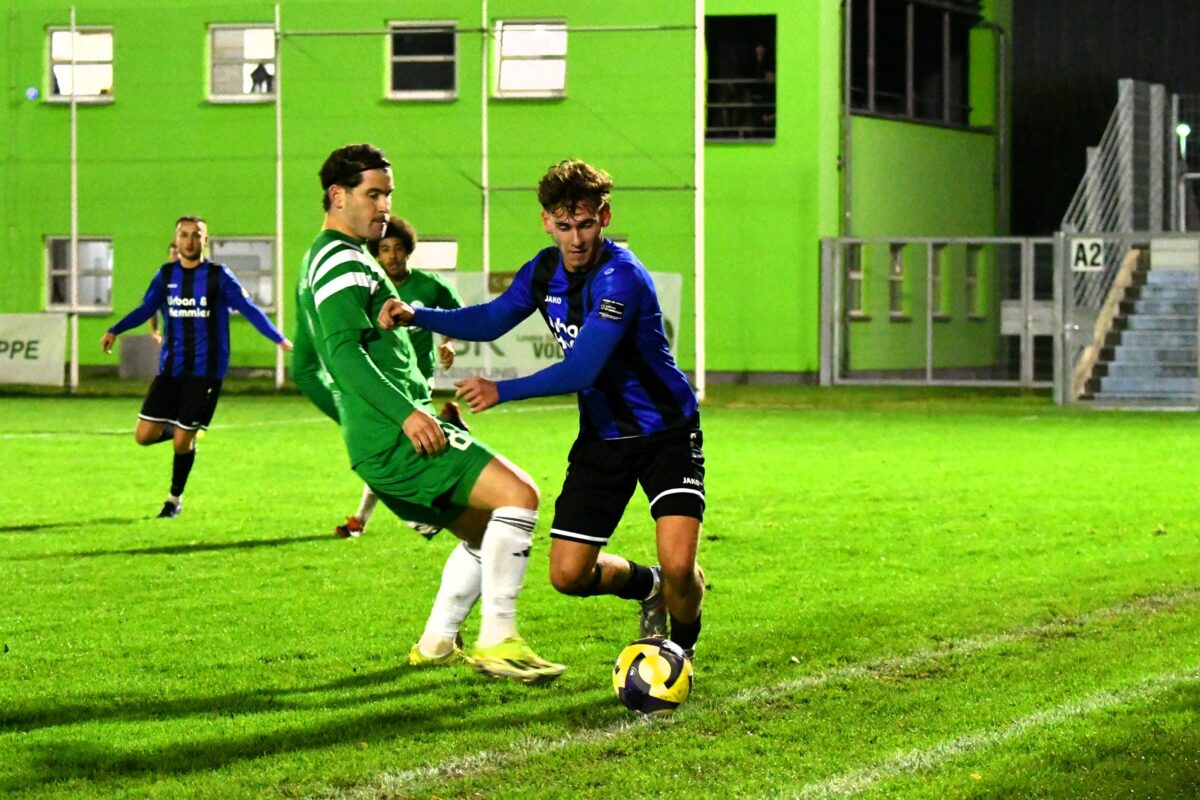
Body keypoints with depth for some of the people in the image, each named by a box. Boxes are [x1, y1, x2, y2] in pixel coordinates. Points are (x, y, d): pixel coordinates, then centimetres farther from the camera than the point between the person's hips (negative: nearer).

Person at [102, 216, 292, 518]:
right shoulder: (166, 275, 6)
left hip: (205, 371, -4)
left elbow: (248, 308, -5)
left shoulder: (218, 276, -4)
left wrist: (279, 338, -15)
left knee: (183, 442, -4)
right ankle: (180, 429, 29)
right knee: (145, 435, -3)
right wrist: (115, 330, 4)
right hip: (170, 368, 4)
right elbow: (145, 309, 16)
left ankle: (175, 499, 19)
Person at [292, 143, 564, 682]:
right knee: (519, 494, -16)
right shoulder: (343, 260, -8)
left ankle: (435, 643, 18)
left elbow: (304, 370, 30)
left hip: (375, 444, 10)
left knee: (485, 531, 18)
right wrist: (404, 413, -28)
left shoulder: (317, 262, 24)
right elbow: (343, 350, -22)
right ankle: (496, 642, -18)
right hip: (398, 436, -10)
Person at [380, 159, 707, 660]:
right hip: (602, 437, 6)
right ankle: (649, 587, 32)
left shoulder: (621, 277, -24)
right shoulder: (546, 269, -1)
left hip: (667, 434, -6)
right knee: (568, 574, -1)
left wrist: (503, 391, -30)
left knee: (678, 564, -21)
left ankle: (683, 645, 12)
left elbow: (582, 370, -29)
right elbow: (490, 321, 14)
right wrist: (416, 315, 0)